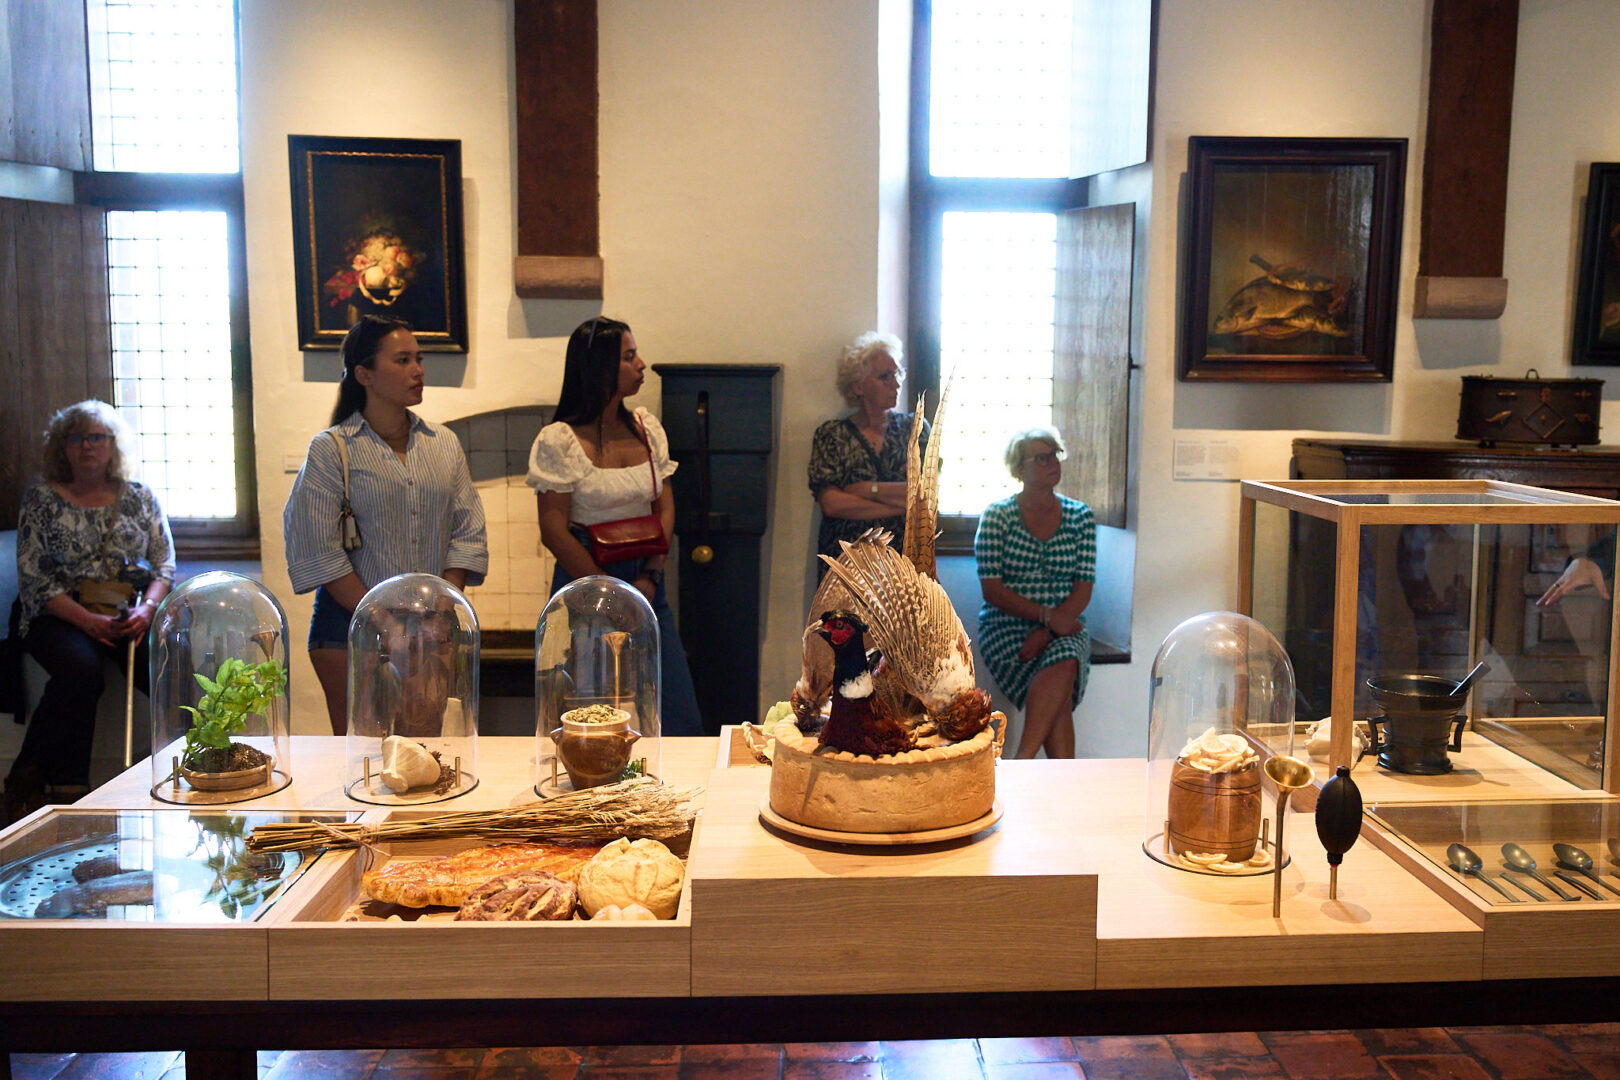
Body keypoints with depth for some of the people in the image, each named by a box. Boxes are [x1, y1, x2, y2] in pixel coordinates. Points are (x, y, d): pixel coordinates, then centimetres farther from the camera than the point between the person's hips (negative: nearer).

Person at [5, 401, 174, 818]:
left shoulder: (139, 497, 15)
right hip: (62, 615, -2)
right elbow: (33, 579, 0)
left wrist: (146, 610, -11)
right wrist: (89, 620, -14)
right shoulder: (42, 499, 8)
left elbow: (165, 566, 11)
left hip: (131, 615, 2)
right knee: (81, 669, -35)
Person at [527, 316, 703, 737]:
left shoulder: (646, 428, 8)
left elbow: (666, 508, 8)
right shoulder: (558, 440, -9)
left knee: (676, 714, 3)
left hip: (648, 586, 5)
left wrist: (649, 578, -6)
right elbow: (554, 532, -11)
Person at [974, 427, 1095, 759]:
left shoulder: (1080, 516, 10)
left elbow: (1084, 588, 2)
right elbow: (992, 589, -4)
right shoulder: (997, 516, 3)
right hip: (1006, 627, -2)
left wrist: (1047, 631, -15)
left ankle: (1021, 761, -36)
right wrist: (1046, 615, -17)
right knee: (1058, 697, -31)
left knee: (1064, 660, -35)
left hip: (1063, 629, 2)